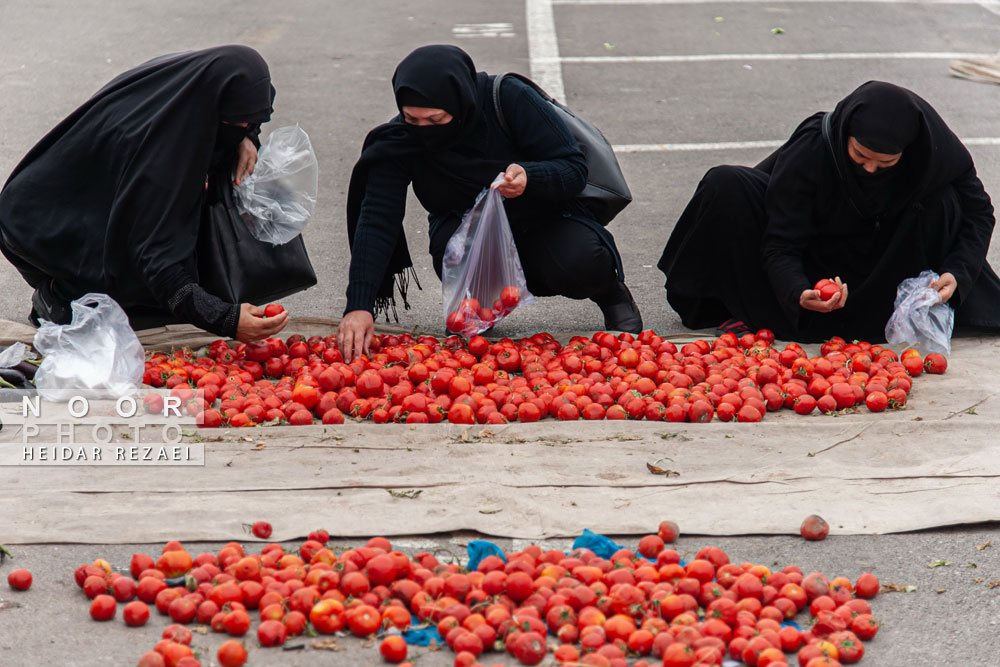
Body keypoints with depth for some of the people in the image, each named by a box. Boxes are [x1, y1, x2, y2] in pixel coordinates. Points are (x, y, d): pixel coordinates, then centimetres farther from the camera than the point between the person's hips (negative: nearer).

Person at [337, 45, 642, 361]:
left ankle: (610, 289, 6)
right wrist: (358, 306, -36)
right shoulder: (397, 141, -18)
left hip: (543, 221, -1)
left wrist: (528, 178, -43)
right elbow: (377, 219, -24)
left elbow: (575, 168, -19)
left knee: (580, 265, -32)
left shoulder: (510, 98, -24)